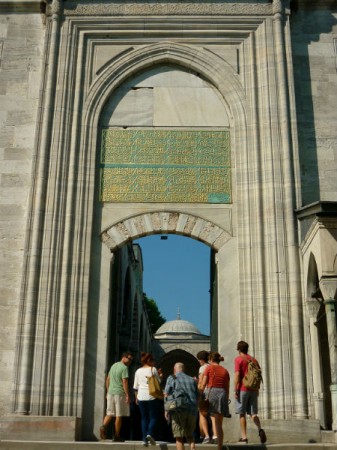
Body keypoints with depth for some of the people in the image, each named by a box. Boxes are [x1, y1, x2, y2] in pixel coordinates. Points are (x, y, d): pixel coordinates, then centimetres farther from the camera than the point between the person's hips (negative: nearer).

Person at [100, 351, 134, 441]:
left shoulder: (113, 365, 16)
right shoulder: (124, 367, -10)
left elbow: (107, 379, 19)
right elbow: (125, 382, -17)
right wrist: (127, 395, -15)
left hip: (110, 393, 7)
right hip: (120, 393, -7)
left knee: (109, 413, 9)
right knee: (119, 415, 1)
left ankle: (103, 426, -17)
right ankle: (116, 436, 6)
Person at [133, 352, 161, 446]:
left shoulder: (138, 371, 9)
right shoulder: (153, 369, -2)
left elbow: (135, 386, 12)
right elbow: (158, 382, 2)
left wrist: (136, 397, 20)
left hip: (141, 396, 4)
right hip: (152, 396, -3)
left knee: (144, 418, 11)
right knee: (153, 417, 4)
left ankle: (144, 439, 6)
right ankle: (150, 434, -18)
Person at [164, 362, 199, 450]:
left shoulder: (172, 378, 7)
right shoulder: (192, 380, 18)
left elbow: (166, 394, -2)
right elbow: (197, 396, 17)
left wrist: (166, 410, 1)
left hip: (178, 410, -4)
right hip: (192, 410, 4)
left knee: (179, 437, 4)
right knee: (190, 435, 18)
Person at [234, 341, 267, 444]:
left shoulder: (238, 359, -3)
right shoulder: (254, 360, 14)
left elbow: (237, 375, -13)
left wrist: (235, 390, -11)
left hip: (243, 389, -5)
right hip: (253, 389, 5)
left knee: (242, 414, 3)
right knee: (253, 413, 8)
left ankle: (244, 437, 2)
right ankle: (260, 429, -17)